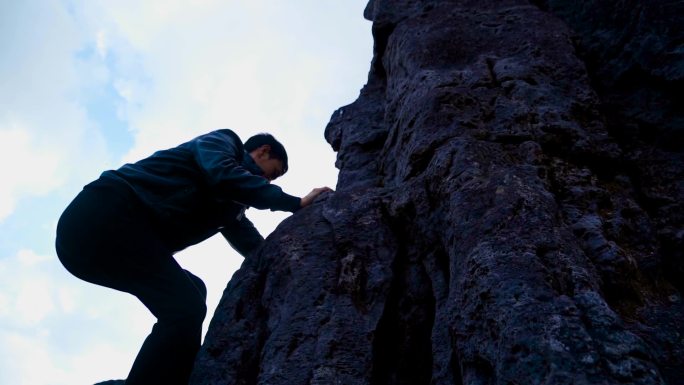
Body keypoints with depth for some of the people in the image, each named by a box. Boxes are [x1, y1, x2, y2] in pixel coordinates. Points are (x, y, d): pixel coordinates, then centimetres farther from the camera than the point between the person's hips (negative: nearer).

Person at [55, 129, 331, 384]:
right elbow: (223, 176, -18)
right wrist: (296, 203, -13)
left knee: (191, 293, 14)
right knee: (186, 307, -18)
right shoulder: (222, 142, 5)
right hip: (106, 213, -10)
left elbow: (256, 248, 24)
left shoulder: (230, 204, 27)